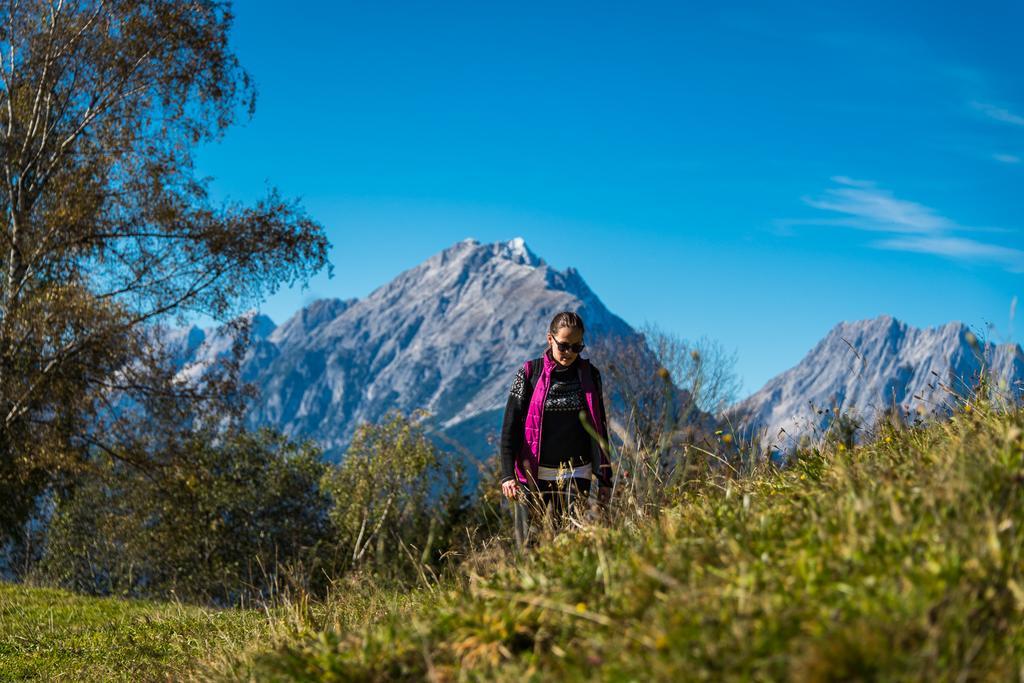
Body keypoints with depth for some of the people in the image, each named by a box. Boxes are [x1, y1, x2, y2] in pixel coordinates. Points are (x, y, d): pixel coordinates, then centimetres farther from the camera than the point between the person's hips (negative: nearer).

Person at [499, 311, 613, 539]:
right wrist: (508, 474, -13)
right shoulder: (530, 372, 0)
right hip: (534, 475, -1)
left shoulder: (589, 374, 6)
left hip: (576, 475, 1)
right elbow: (510, 426, -3)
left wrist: (604, 478, 9)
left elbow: (599, 428, 12)